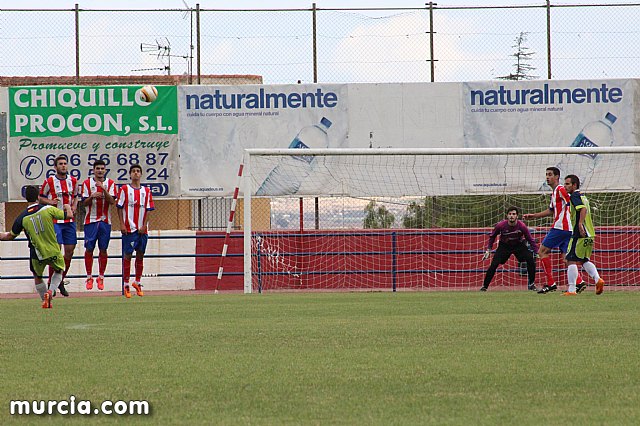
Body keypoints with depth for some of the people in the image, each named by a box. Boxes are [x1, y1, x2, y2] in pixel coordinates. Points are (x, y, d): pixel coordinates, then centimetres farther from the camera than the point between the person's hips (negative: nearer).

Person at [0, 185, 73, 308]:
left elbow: (11, 236, 5)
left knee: (37, 277, 25)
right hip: (54, 252, -1)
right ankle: (51, 291, 2)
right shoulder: (48, 209, -10)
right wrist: (68, 207, 22)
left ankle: (45, 300, 22)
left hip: (37, 254, 1)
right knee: (59, 271, 24)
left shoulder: (22, 218, -6)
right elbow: (68, 215, -1)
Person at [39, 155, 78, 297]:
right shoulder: (49, 181, -3)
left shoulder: (73, 181, 8)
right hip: (54, 220, -4)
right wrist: (50, 202, -13)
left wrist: (74, 206, 3)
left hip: (69, 220, 5)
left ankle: (61, 281, 18)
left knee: (69, 251, 4)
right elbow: (41, 197, 7)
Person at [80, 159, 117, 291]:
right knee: (89, 249, -2)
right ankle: (89, 277, 7)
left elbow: (112, 201, -8)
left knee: (103, 250, 2)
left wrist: (103, 189, -22)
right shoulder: (87, 183, 3)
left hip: (105, 221, 0)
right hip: (90, 220, 0)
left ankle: (101, 277, 10)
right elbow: (84, 202, -1)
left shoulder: (110, 183, 3)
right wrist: (92, 197, -21)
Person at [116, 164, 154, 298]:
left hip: (142, 229, 3)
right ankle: (126, 285, 0)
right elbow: (120, 207, 1)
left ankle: (137, 282, 18)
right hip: (129, 228, -3)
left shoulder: (146, 191, 9)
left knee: (140, 255, 7)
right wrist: (122, 224, -8)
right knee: (127, 255, -4)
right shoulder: (124, 189, 2)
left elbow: (148, 210, 8)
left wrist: (144, 225, -3)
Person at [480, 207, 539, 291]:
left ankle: (531, 284, -2)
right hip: (504, 245, 0)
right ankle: (484, 286, -3)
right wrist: (488, 250, -4)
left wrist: (536, 252, -19)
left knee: (531, 259, -20)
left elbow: (531, 240, -14)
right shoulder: (501, 225, -24)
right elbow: (492, 236, -3)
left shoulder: (522, 226, -25)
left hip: (519, 245, 0)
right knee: (494, 264, -17)